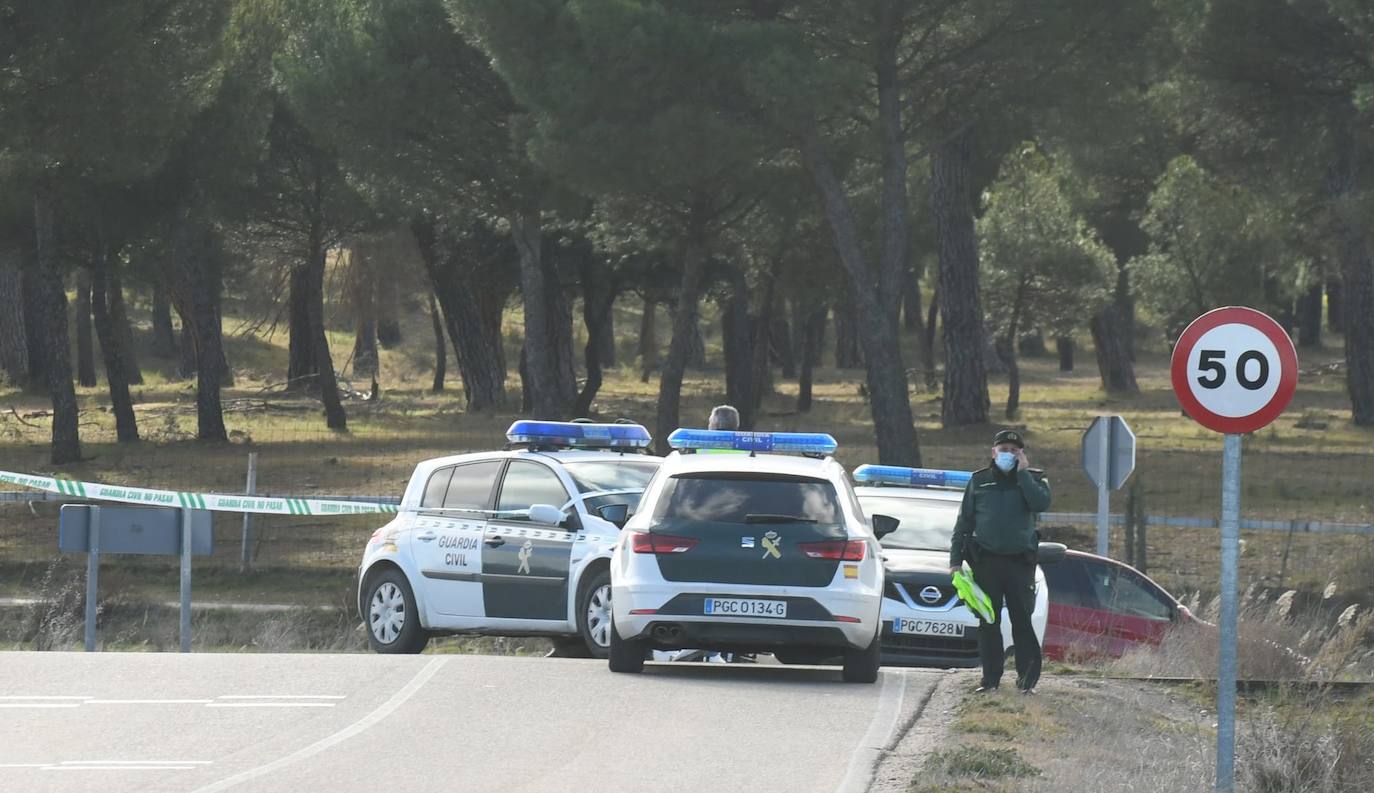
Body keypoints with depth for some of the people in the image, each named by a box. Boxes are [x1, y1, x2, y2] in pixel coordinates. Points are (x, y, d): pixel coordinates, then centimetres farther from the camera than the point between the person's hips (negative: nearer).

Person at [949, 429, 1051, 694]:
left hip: (1020, 561, -2)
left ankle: (1028, 677, -1)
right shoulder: (979, 481, 11)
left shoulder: (1033, 479, 7)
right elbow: (963, 523, 12)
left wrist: (1023, 473, -11)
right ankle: (990, 677, 6)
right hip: (986, 561, 2)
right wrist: (955, 560, 5)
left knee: (1022, 620, -4)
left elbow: (1041, 503, -15)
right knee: (988, 623, 2)